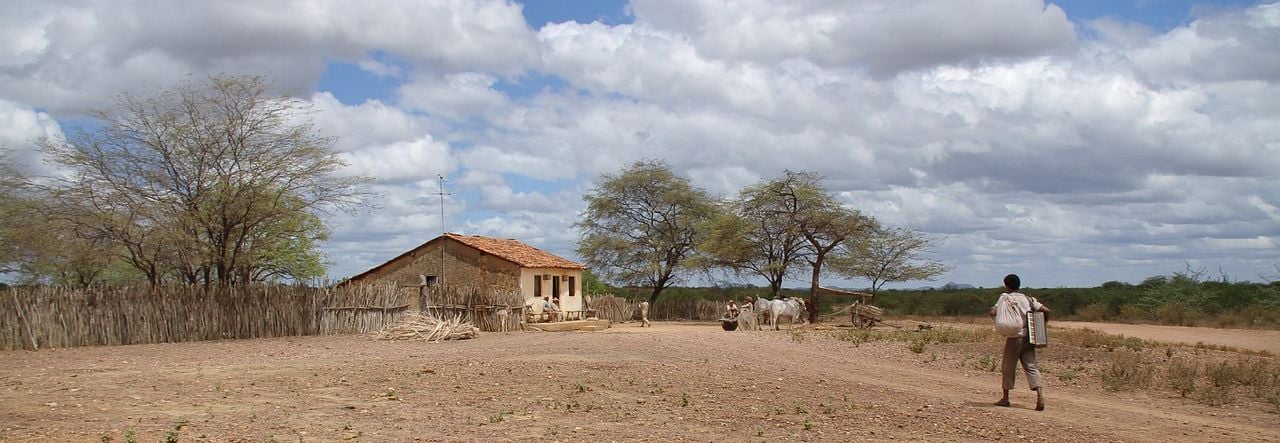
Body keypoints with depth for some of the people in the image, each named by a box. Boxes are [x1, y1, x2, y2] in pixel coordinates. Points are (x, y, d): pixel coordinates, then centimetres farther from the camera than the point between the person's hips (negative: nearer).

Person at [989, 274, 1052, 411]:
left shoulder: (1005, 297, 0)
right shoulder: (1028, 299, 13)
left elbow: (993, 312, -10)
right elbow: (1046, 310, 7)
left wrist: (992, 309, 12)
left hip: (1014, 336, -4)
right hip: (1029, 336, 4)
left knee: (1008, 367, 8)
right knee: (1031, 366, 1)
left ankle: (1005, 398, 14)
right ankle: (1040, 395, -16)